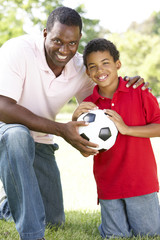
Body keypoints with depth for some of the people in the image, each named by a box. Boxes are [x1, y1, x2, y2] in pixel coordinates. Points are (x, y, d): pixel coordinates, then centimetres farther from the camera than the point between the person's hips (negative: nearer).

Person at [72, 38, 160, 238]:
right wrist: (75, 122, -14)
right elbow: (85, 152, 2)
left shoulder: (138, 92, -5)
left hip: (140, 180, -2)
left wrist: (126, 129, -18)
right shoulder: (88, 105, 2)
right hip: (108, 183, 2)